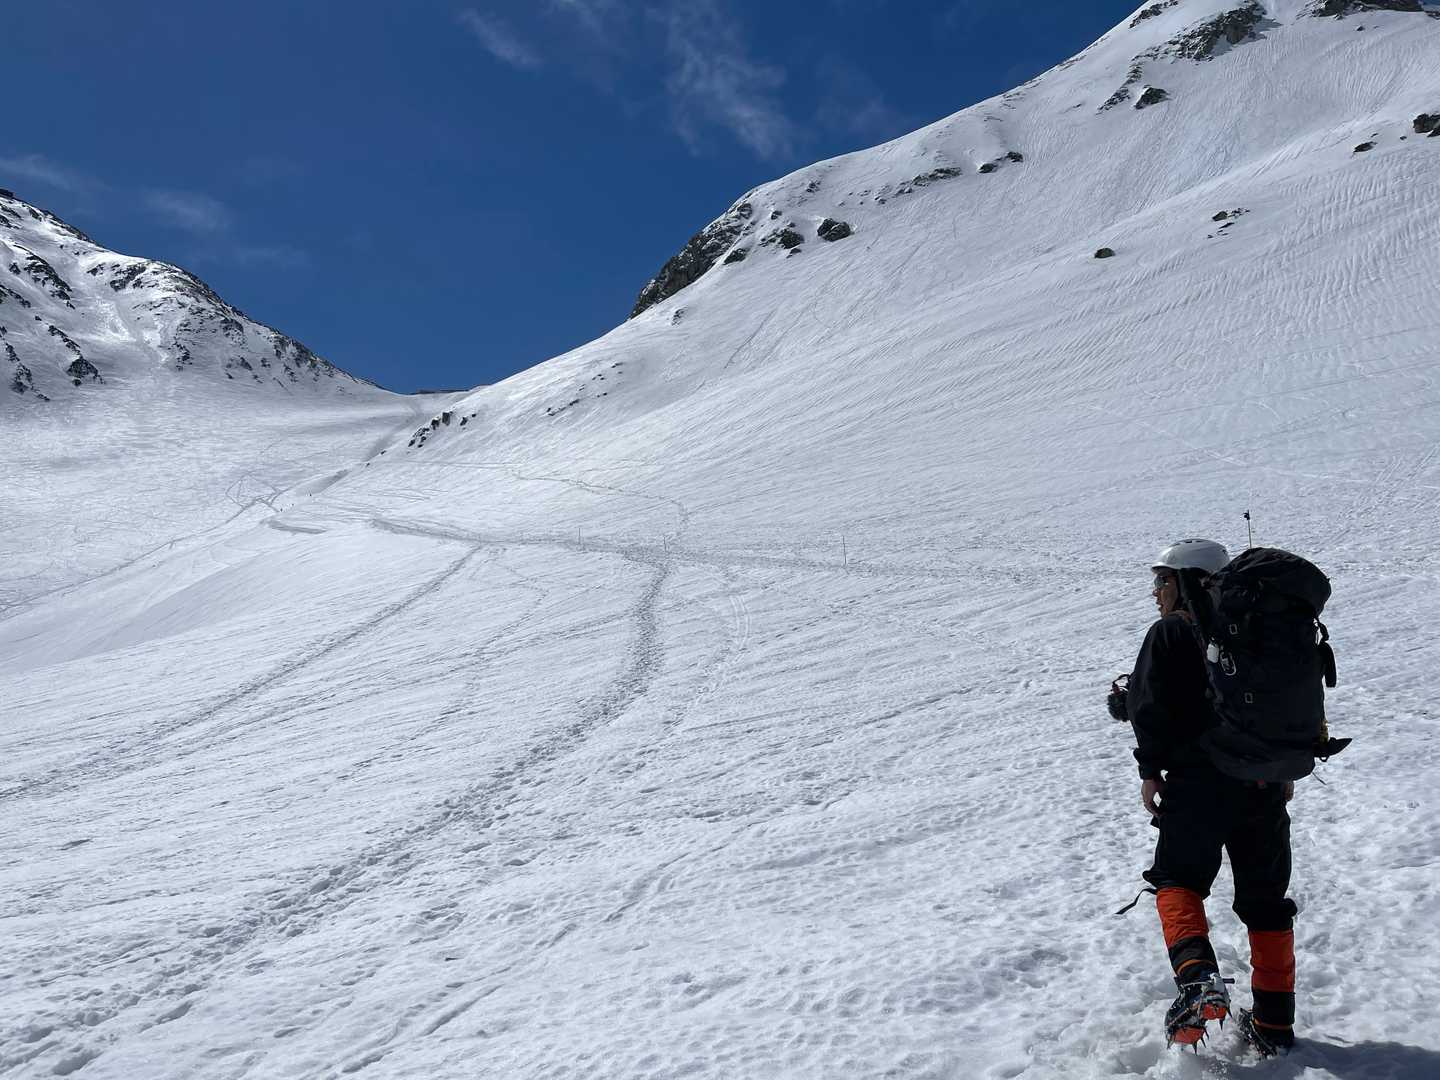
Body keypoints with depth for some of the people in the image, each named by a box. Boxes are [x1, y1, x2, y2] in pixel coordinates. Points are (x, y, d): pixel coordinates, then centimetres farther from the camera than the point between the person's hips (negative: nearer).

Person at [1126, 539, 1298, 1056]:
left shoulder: (1170, 633, -4)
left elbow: (1148, 705, -9)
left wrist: (1151, 769, -2)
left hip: (1198, 784, -5)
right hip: (1265, 786, 5)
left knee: (1178, 882, 8)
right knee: (1266, 901, 14)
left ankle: (1196, 976, -18)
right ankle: (1273, 1024, 19)